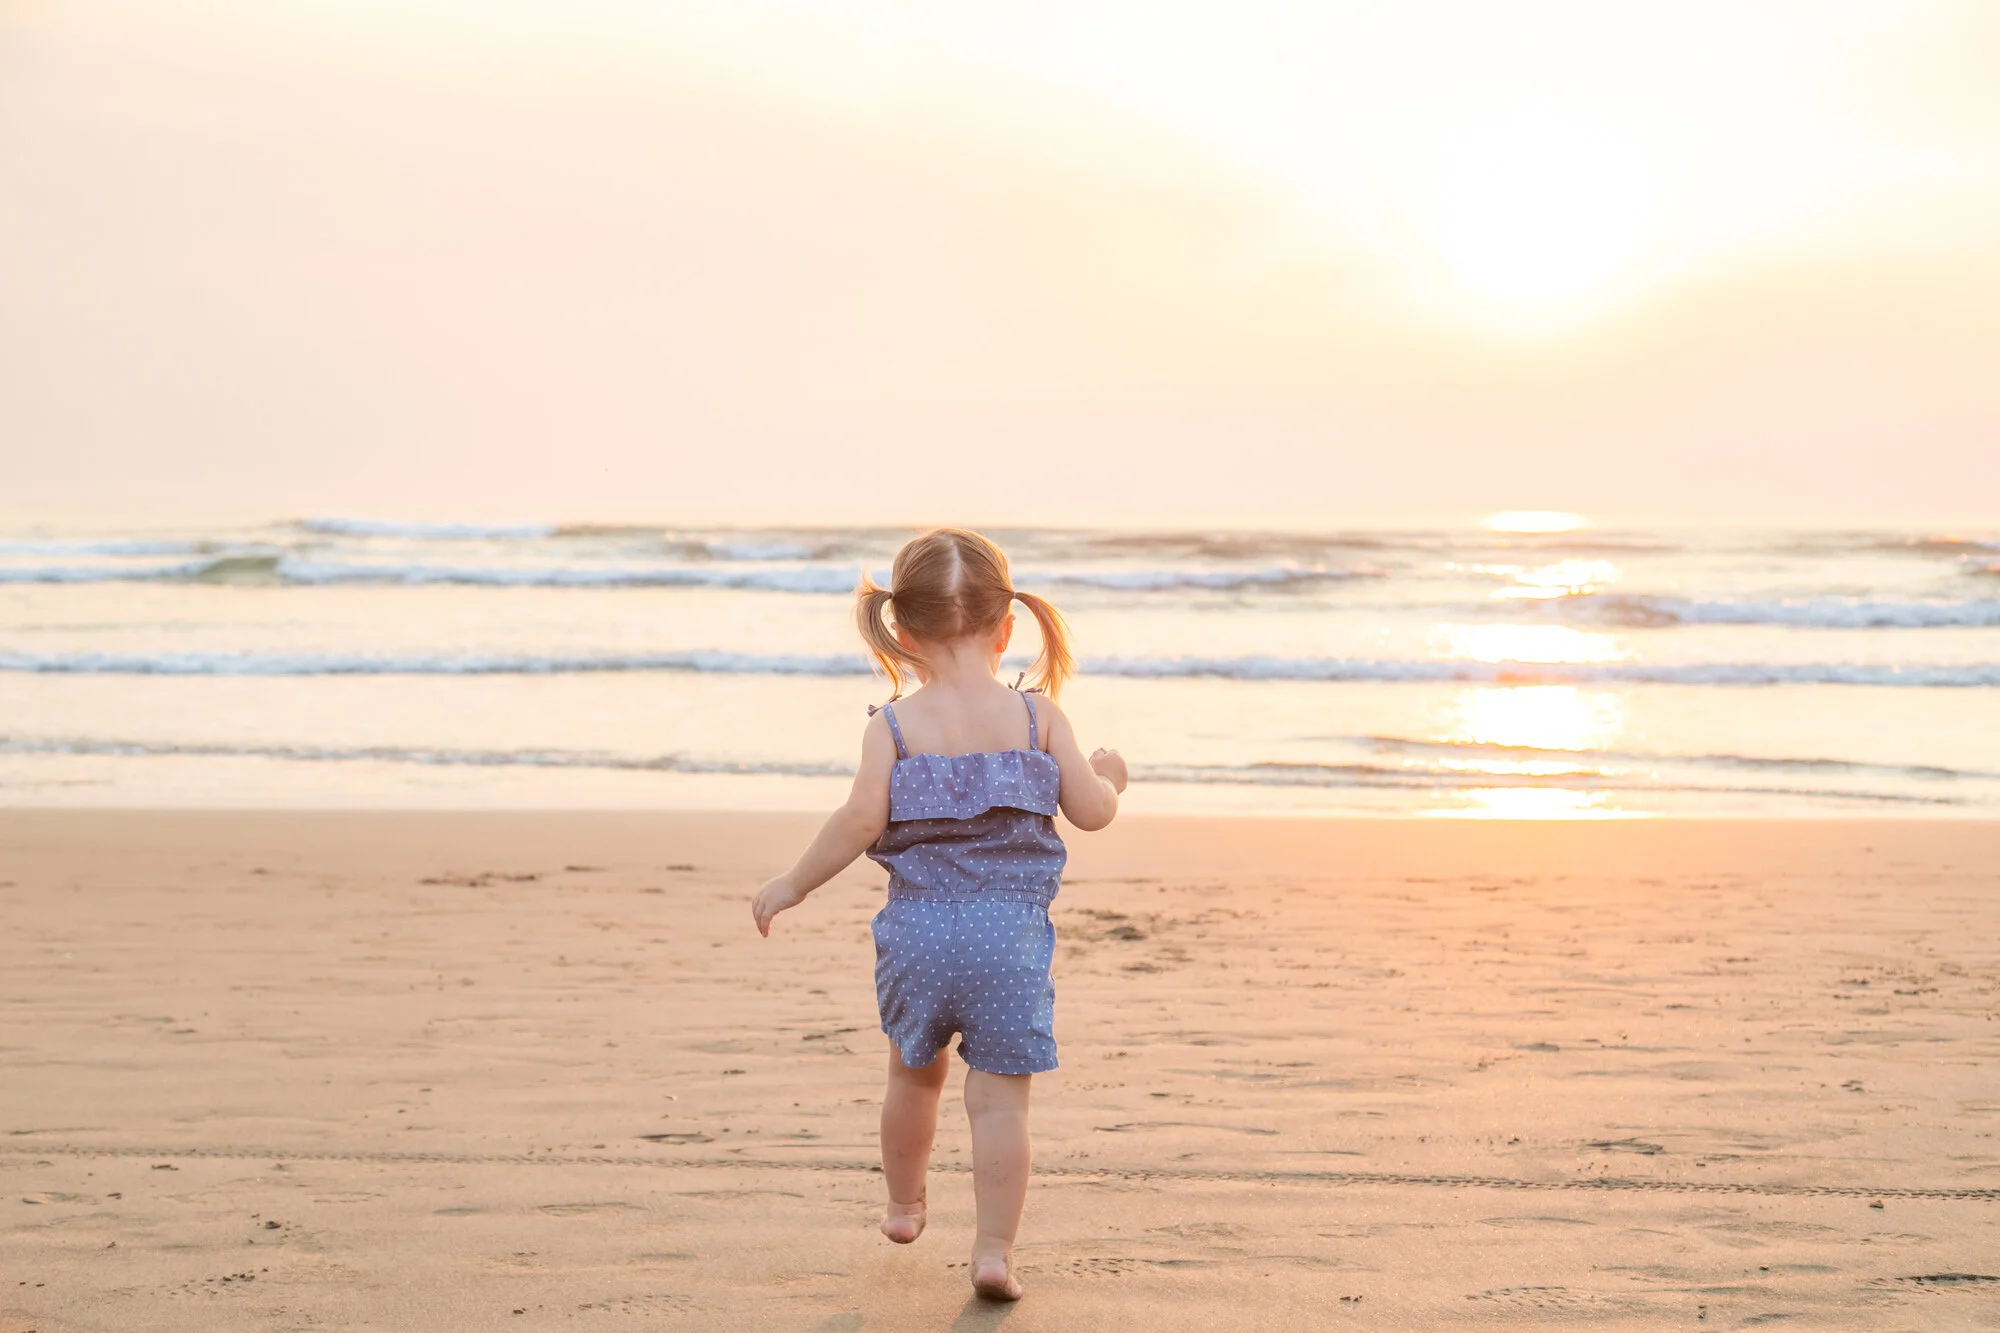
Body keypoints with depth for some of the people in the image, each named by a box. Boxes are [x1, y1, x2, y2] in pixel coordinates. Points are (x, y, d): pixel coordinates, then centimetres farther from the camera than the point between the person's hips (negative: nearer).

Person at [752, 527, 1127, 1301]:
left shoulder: (893, 726, -5)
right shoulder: (1037, 715, -2)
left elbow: (861, 820, -15)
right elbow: (1090, 811, -2)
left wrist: (793, 886, -3)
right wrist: (1109, 779, 21)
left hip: (919, 929, 1)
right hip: (1011, 932, -1)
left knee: (915, 1076, 23)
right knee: (1000, 1098, 4)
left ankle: (903, 1205, 42)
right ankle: (994, 1251, 2)